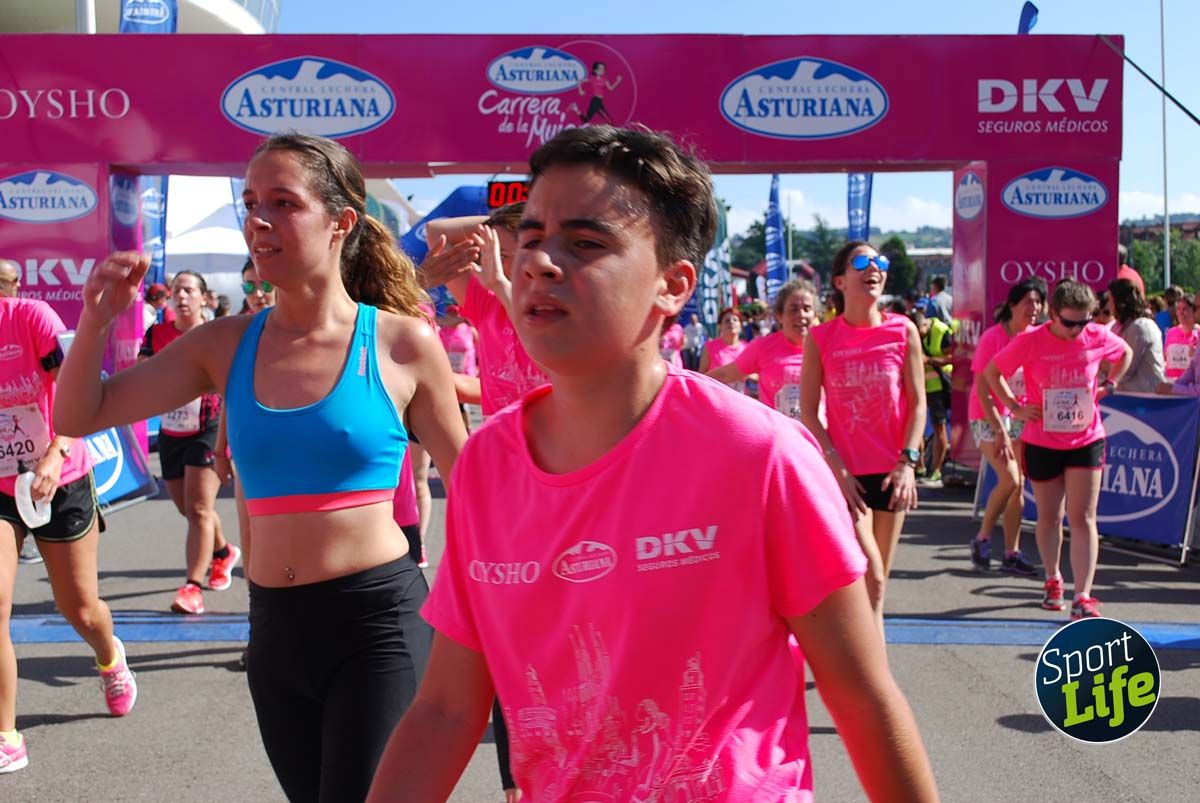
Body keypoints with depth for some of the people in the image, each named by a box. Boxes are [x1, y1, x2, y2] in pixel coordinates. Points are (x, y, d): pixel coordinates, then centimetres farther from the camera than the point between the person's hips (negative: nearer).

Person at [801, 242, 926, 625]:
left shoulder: (903, 331, 1)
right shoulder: (821, 338, -3)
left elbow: (917, 402, 2)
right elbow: (809, 413, -3)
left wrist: (908, 462, -9)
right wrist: (837, 468, -11)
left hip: (892, 472, 3)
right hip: (845, 473, -2)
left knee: (876, 581, 9)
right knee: (869, 577, -13)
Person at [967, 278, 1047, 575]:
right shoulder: (993, 338, -15)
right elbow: (982, 390, -17)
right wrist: (1000, 431, -20)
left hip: (1018, 416, 6)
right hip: (987, 417, -6)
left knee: (1019, 485, 4)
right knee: (1009, 479, -17)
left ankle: (1012, 554, 10)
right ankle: (982, 538, 1)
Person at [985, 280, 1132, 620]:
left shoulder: (1098, 338, -8)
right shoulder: (1030, 341, -14)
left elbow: (1126, 353, 15)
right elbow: (992, 372, -1)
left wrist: (1109, 385, 2)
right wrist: (1014, 406, -8)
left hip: (1086, 440, 1)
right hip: (1042, 442, 0)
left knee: (1082, 518, -6)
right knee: (1049, 517, 12)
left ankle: (1083, 598, -8)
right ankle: (1053, 581, 35)